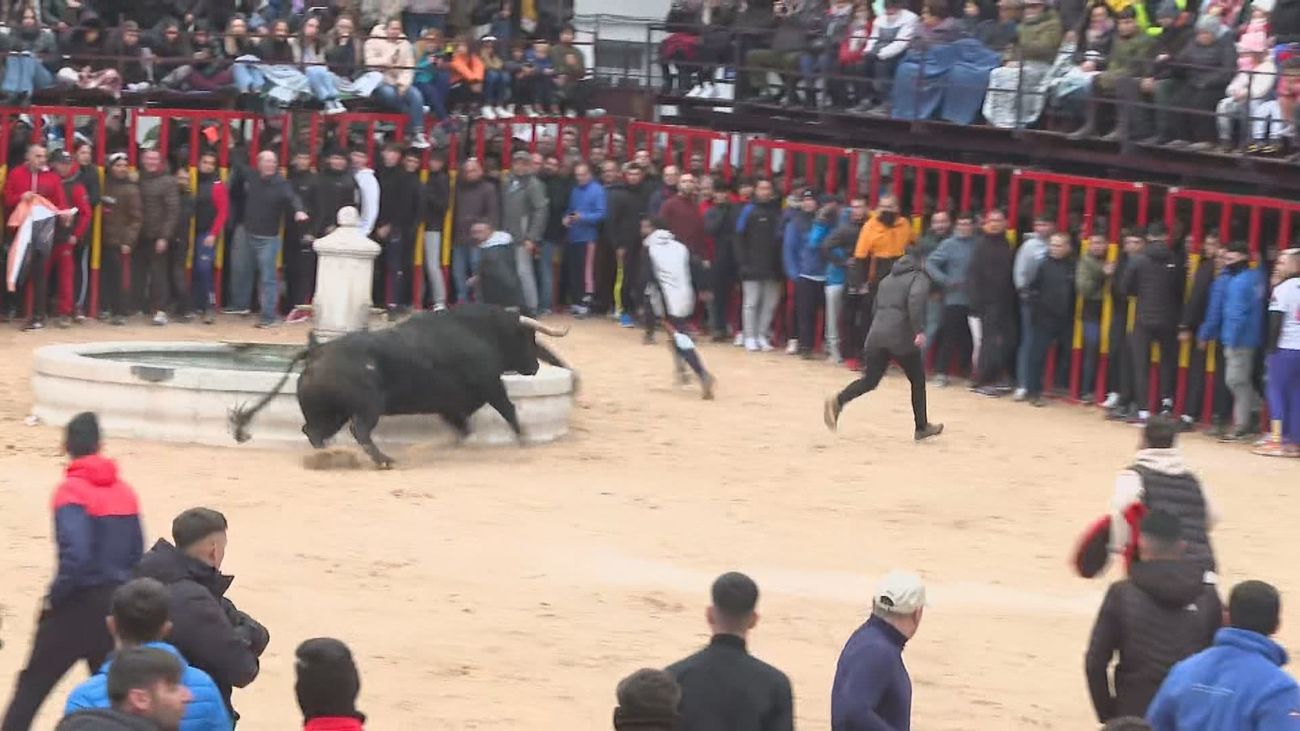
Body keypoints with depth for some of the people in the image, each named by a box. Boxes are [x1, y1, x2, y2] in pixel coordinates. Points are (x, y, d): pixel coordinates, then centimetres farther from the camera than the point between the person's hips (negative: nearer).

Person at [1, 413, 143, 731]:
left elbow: (75, 554, -24)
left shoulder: (71, 491, -14)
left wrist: (56, 595, -11)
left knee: (34, 683, 7)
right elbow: (137, 553, 8)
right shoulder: (124, 492, 5)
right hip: (115, 603, 5)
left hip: (77, 605, -5)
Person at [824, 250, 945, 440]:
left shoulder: (888, 280, 22)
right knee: (918, 380, 11)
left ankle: (838, 401, -17)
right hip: (901, 337, -6)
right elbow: (915, 301, -20)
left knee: (870, 380, 8)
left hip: (877, 335, 6)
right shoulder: (920, 278, -1)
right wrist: (919, 331, -26)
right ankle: (922, 427, 17)